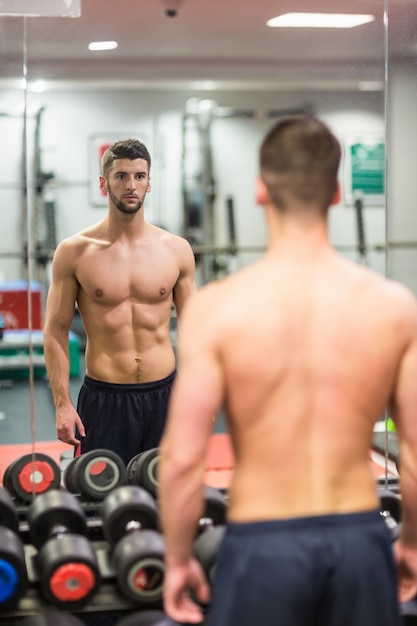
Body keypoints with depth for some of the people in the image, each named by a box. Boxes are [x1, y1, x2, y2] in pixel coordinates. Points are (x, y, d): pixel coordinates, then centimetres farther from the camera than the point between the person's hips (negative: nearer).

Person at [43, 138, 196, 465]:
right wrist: (62, 403, -8)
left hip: (164, 393, 2)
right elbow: (56, 331, -1)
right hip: (103, 398, -2)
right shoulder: (74, 252, -3)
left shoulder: (176, 250, 2)